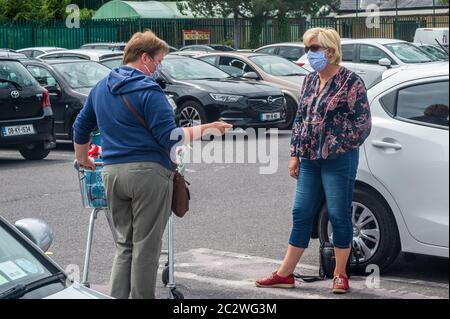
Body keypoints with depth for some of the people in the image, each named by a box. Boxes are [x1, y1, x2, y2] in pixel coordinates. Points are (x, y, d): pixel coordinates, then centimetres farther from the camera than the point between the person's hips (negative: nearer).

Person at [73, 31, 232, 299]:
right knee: (146, 247, 0)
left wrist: (83, 160, 37)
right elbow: (171, 138, -15)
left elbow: (81, 127, 24)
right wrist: (206, 129, -7)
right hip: (149, 171, -7)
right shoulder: (148, 91, -11)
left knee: (125, 244, 15)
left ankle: (118, 297, 10)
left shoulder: (101, 88, 14)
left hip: (112, 173, 7)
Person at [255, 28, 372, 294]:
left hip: (339, 160, -6)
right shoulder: (311, 81, 13)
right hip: (310, 160, 7)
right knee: (302, 214, 9)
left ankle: (340, 275, 13)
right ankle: (285, 274, 14)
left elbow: (363, 123, -9)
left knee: (339, 215, 1)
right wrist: (295, 154, 13)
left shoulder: (350, 81, -7)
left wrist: (338, 148, -12)